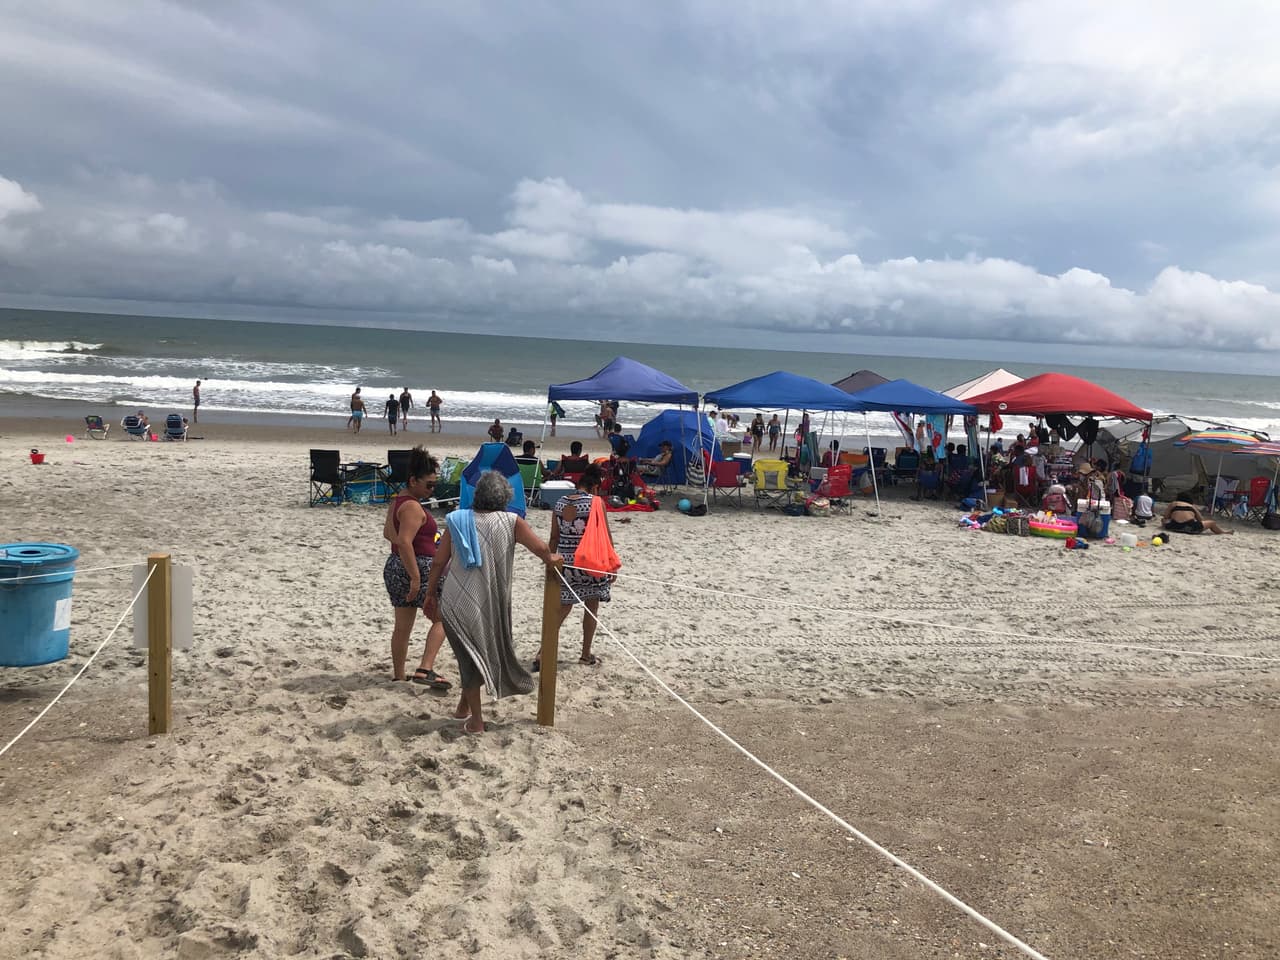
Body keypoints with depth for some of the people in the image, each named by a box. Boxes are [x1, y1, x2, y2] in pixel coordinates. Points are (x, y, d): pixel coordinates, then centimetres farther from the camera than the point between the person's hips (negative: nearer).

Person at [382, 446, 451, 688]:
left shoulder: (397, 501, 14)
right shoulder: (413, 507, -17)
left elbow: (387, 532, 27)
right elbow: (404, 543, -26)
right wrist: (416, 577, -26)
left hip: (394, 567, 10)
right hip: (419, 567, -10)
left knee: (402, 625, 16)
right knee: (442, 619, -1)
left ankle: (398, 675, 23)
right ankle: (425, 669, -11)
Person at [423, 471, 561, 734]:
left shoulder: (457, 520, 1)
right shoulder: (511, 522, -5)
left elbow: (438, 562, 3)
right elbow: (541, 549, -9)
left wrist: (430, 594, 14)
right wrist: (552, 559, 14)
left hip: (455, 602, 1)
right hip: (489, 604, -1)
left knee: (470, 656, 13)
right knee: (488, 652, 21)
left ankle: (475, 720, 16)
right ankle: (464, 708, 31)